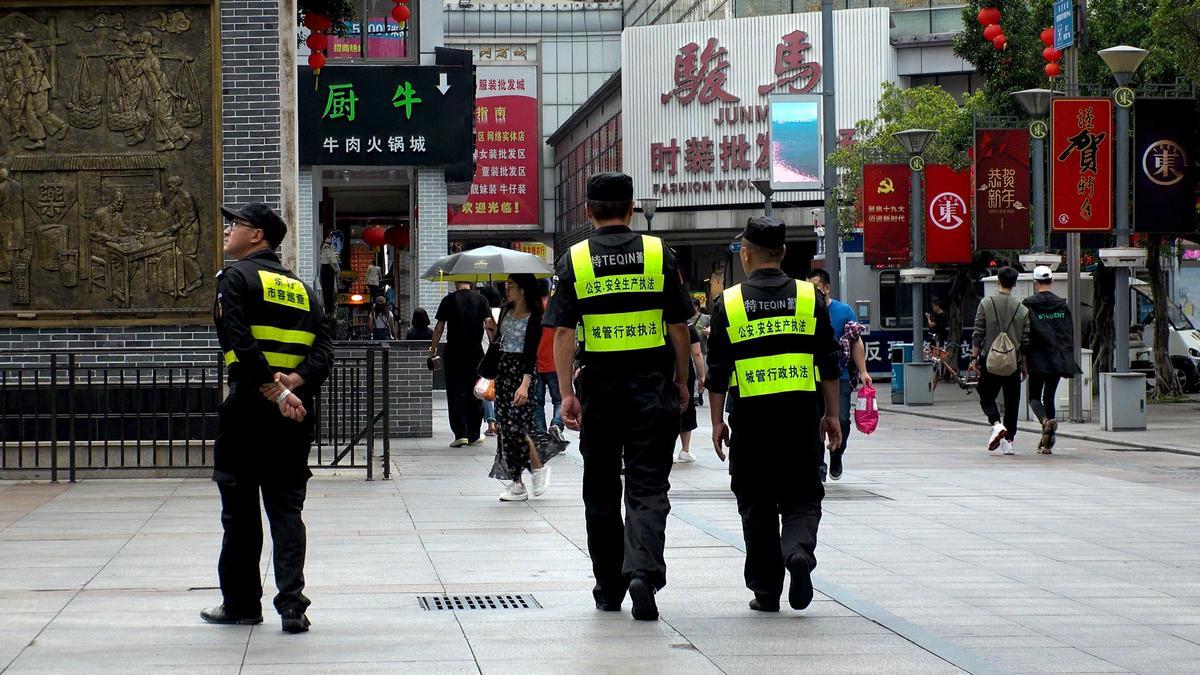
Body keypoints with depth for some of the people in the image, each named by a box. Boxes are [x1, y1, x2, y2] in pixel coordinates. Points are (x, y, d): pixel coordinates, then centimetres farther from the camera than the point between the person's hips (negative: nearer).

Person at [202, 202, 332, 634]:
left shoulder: (236, 278, -4)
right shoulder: (299, 287, 17)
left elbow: (240, 344, -18)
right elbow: (323, 349, 5)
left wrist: (274, 390, -19)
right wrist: (294, 382, -9)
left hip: (250, 407, -5)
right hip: (296, 412, 5)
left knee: (240, 510, 6)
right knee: (287, 509, 6)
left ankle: (241, 603, 14)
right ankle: (292, 603, -6)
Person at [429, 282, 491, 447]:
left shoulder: (449, 300, -1)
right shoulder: (481, 300, 3)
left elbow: (439, 327, 0)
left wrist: (433, 349, 9)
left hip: (454, 352, -2)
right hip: (475, 351, 2)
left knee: (456, 393, 0)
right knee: (474, 393, 9)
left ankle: (460, 434, -9)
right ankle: (474, 435, 12)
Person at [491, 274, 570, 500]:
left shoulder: (533, 318, -10)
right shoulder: (506, 312, 12)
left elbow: (531, 354, -17)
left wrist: (525, 384, -24)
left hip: (521, 372, -7)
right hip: (503, 371, 7)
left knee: (515, 424, -14)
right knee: (506, 424, 3)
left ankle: (538, 467, 8)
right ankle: (516, 483, 6)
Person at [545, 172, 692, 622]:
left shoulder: (574, 261, -1)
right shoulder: (659, 255, 0)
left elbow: (562, 332, -6)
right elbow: (678, 326, 1)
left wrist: (567, 394, -6)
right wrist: (681, 382, 11)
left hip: (599, 385, 1)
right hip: (652, 383, -1)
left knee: (601, 490, 13)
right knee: (648, 487, -1)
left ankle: (609, 588, 20)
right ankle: (644, 571, -23)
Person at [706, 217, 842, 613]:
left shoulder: (728, 303, 0)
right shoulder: (810, 298, 3)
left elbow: (717, 371, 1)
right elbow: (829, 364, 5)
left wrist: (717, 421, 9)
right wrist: (831, 415, 12)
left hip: (750, 417, -1)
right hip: (802, 414, 1)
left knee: (756, 504, 9)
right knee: (803, 496, 10)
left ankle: (765, 591, 9)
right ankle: (798, 549, -20)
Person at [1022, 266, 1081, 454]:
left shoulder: (1028, 305, -6)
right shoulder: (1062, 305, 6)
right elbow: (1070, 334, 9)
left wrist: (1023, 360, -3)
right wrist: (1068, 360, 15)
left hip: (1038, 360, -4)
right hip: (1058, 360, 4)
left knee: (1034, 396, 8)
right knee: (1049, 397, 11)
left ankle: (1046, 421, -24)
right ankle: (1047, 443, 8)